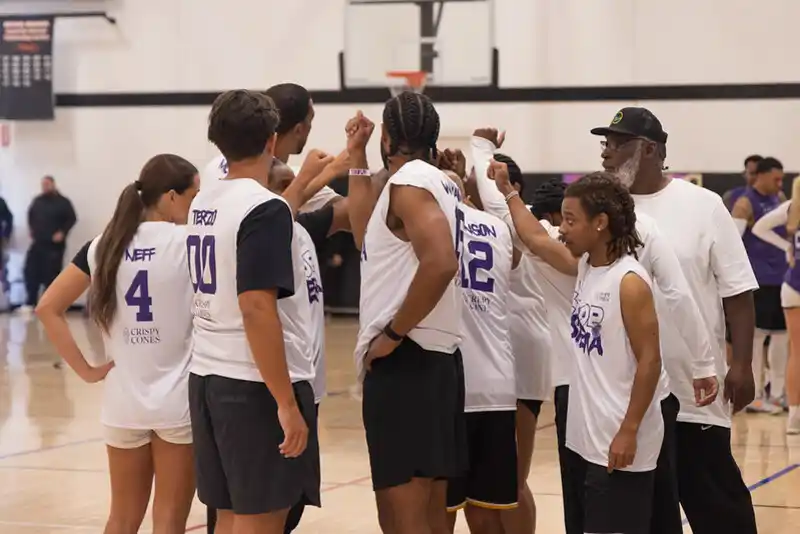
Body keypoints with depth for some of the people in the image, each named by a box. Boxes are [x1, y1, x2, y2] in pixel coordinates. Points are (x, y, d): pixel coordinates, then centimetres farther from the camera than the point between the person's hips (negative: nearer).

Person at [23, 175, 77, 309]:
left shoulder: (62, 202, -5)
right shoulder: (37, 201, 10)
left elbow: (71, 219, -6)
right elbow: (30, 215, 25)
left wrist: (62, 233, -15)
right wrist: (32, 229, 13)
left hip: (54, 245, -5)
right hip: (38, 243, 5)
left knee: (51, 274, -5)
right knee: (31, 271, 0)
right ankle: (30, 302, 9)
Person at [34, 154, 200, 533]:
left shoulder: (105, 245, 3)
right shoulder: (187, 242, -9)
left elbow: (47, 308, 1)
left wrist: (85, 369, 2)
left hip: (123, 403, 4)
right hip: (178, 403, -4)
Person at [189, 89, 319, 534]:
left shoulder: (204, 203, 10)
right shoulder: (264, 208, -15)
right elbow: (257, 308, -21)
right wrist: (286, 401, -20)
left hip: (208, 377, 8)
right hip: (255, 384, -8)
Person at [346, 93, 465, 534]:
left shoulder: (409, 181, -12)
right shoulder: (438, 182, 17)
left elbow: (441, 263, -27)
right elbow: (369, 238, 27)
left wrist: (394, 333, -18)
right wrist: (357, 160, 26)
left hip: (406, 360, -10)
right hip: (435, 359, 10)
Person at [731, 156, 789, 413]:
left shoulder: (779, 199, 14)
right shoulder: (745, 203, -10)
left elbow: (789, 227, 28)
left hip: (781, 277, 8)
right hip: (758, 280, -8)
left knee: (782, 333, 10)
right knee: (756, 334, -5)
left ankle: (777, 392, 19)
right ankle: (754, 396, 0)